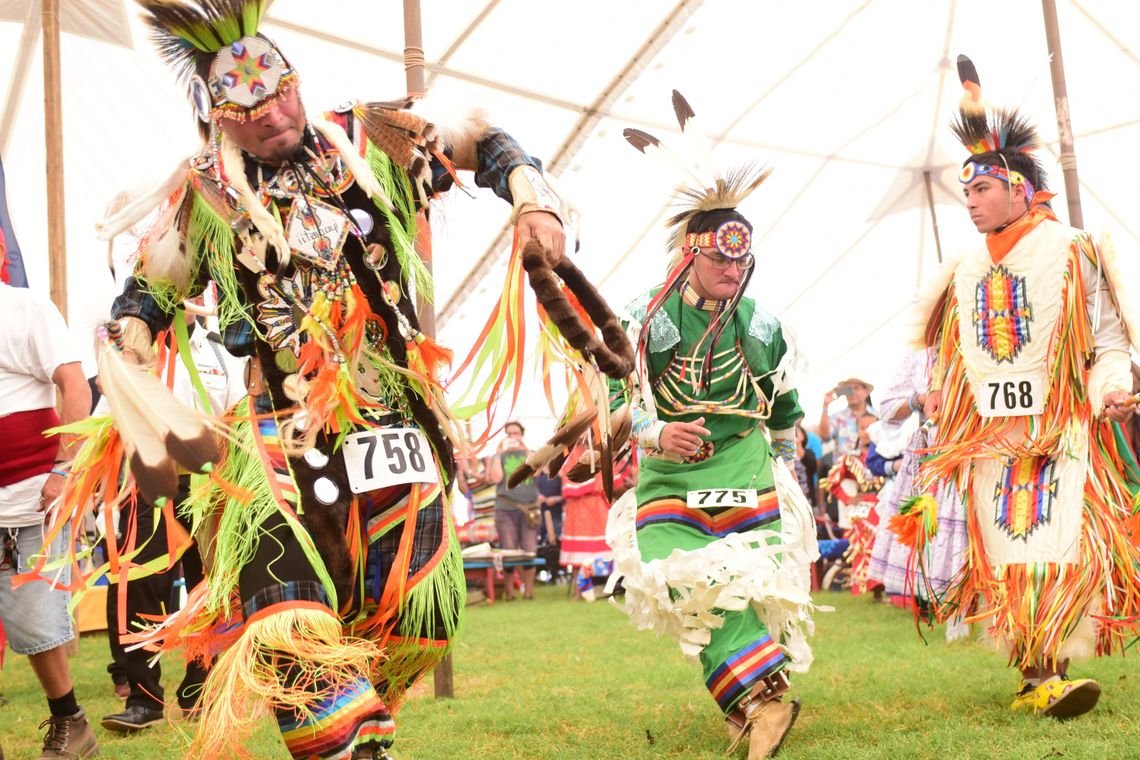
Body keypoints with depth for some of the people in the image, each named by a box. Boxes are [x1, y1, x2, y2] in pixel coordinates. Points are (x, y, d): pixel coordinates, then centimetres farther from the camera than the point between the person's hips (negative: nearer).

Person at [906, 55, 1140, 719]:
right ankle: (1038, 676, 1)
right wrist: (938, 396, 9)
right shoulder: (967, 270, 16)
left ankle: (1051, 671, -12)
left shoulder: (1071, 252, 2)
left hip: (1063, 426, -4)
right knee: (1009, 553, -2)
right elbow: (953, 354, 24)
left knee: (1065, 543, -14)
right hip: (988, 432, 4)